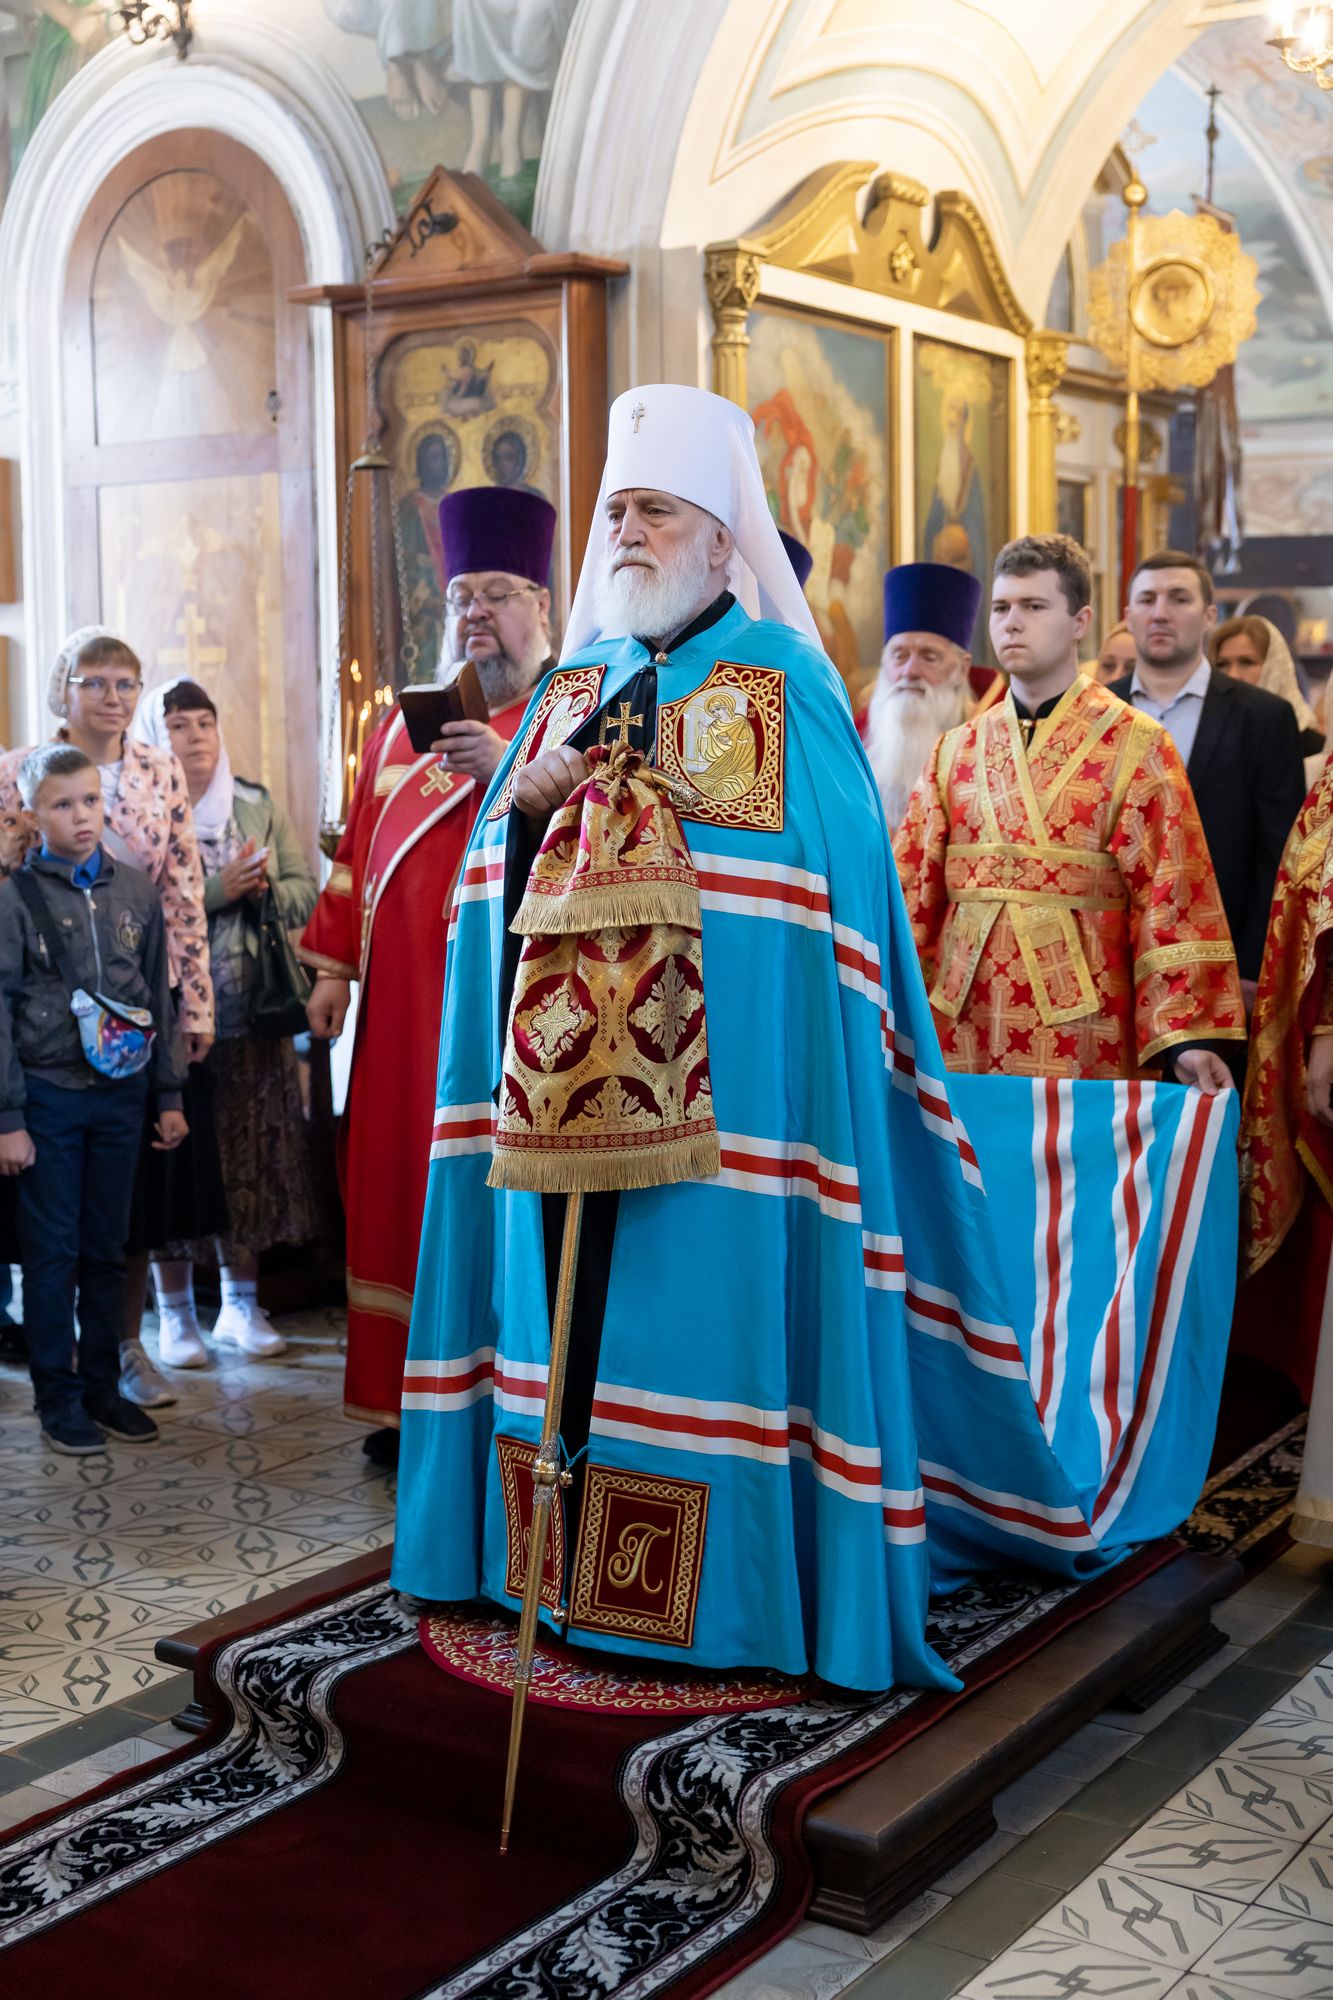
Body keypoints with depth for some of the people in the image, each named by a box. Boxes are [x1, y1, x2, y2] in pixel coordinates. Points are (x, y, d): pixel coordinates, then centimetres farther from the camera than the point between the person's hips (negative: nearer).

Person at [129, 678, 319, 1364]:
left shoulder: (258, 807, 11)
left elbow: (304, 892, 8)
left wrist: (262, 888, -12)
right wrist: (217, 890, -18)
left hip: (250, 1016, 3)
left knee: (250, 1161, 7)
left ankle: (241, 1306, 20)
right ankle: (175, 1315, 13)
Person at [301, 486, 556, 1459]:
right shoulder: (404, 725, 19)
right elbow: (360, 849, 20)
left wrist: (512, 774, -26)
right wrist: (335, 967, 15)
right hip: (405, 1002, 6)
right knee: (405, 1188, 9)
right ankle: (413, 1398, 19)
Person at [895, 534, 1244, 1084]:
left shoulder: (1135, 745, 0)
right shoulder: (957, 750, 11)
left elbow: (1170, 895, -5)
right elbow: (912, 886, 9)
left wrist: (1185, 1035, -13)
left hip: (1080, 1033, -3)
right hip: (963, 1029, 3)